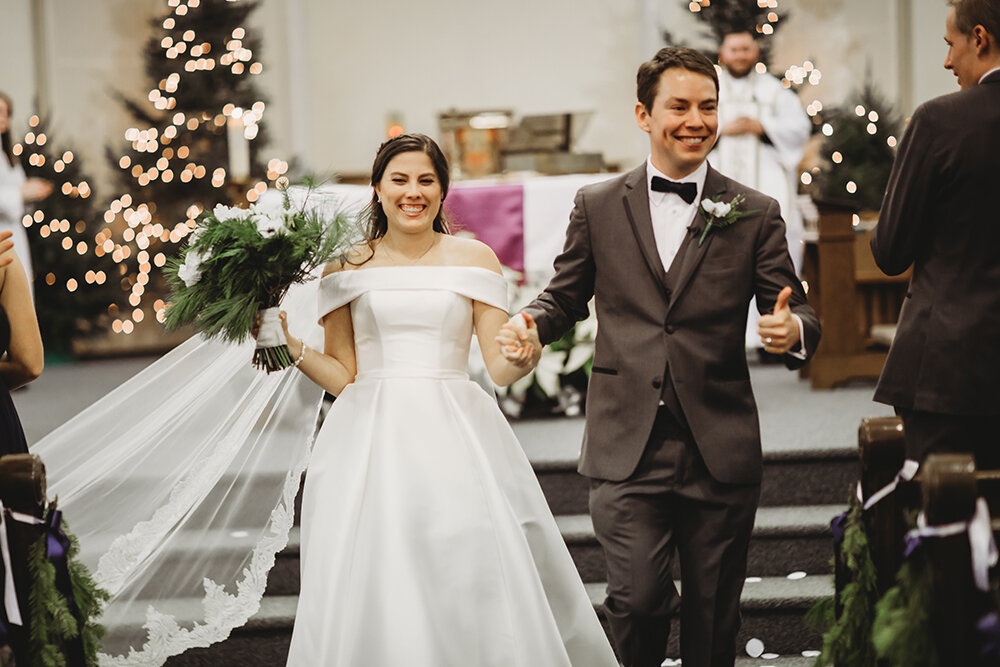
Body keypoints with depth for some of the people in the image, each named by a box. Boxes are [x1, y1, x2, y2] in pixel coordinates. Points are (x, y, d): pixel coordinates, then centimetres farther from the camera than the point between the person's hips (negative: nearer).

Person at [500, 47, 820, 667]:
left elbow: (797, 312, 4)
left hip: (721, 451, 1)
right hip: (627, 448, 0)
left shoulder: (755, 214, 5)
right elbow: (566, 296, 16)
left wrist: (793, 330, -20)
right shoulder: (598, 207, 7)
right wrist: (531, 324, -6)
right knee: (637, 600, -11)